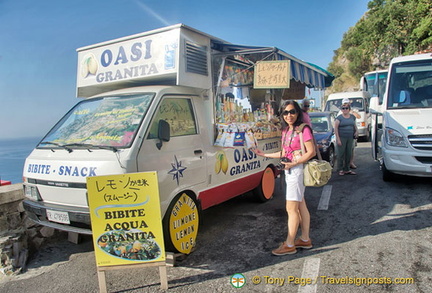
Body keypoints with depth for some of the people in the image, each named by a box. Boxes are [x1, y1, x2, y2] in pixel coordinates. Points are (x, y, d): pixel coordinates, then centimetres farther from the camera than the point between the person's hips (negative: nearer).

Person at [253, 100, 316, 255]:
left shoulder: (303, 130, -13)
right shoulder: (285, 131, 10)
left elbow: (311, 152, -16)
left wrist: (294, 163, -23)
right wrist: (265, 154, 13)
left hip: (297, 170, -9)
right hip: (289, 171, 9)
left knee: (291, 208, -3)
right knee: (301, 206, 17)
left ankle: (289, 245, 9)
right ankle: (305, 239, 29)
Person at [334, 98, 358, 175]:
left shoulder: (352, 117, 11)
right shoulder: (339, 118, -6)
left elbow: (354, 125, 27)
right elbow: (335, 128, -9)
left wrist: (356, 131, 7)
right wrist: (338, 139, -15)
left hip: (350, 138, 5)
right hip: (342, 138, -5)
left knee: (349, 154, 9)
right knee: (341, 154, -3)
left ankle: (347, 169, 19)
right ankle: (340, 170, 6)